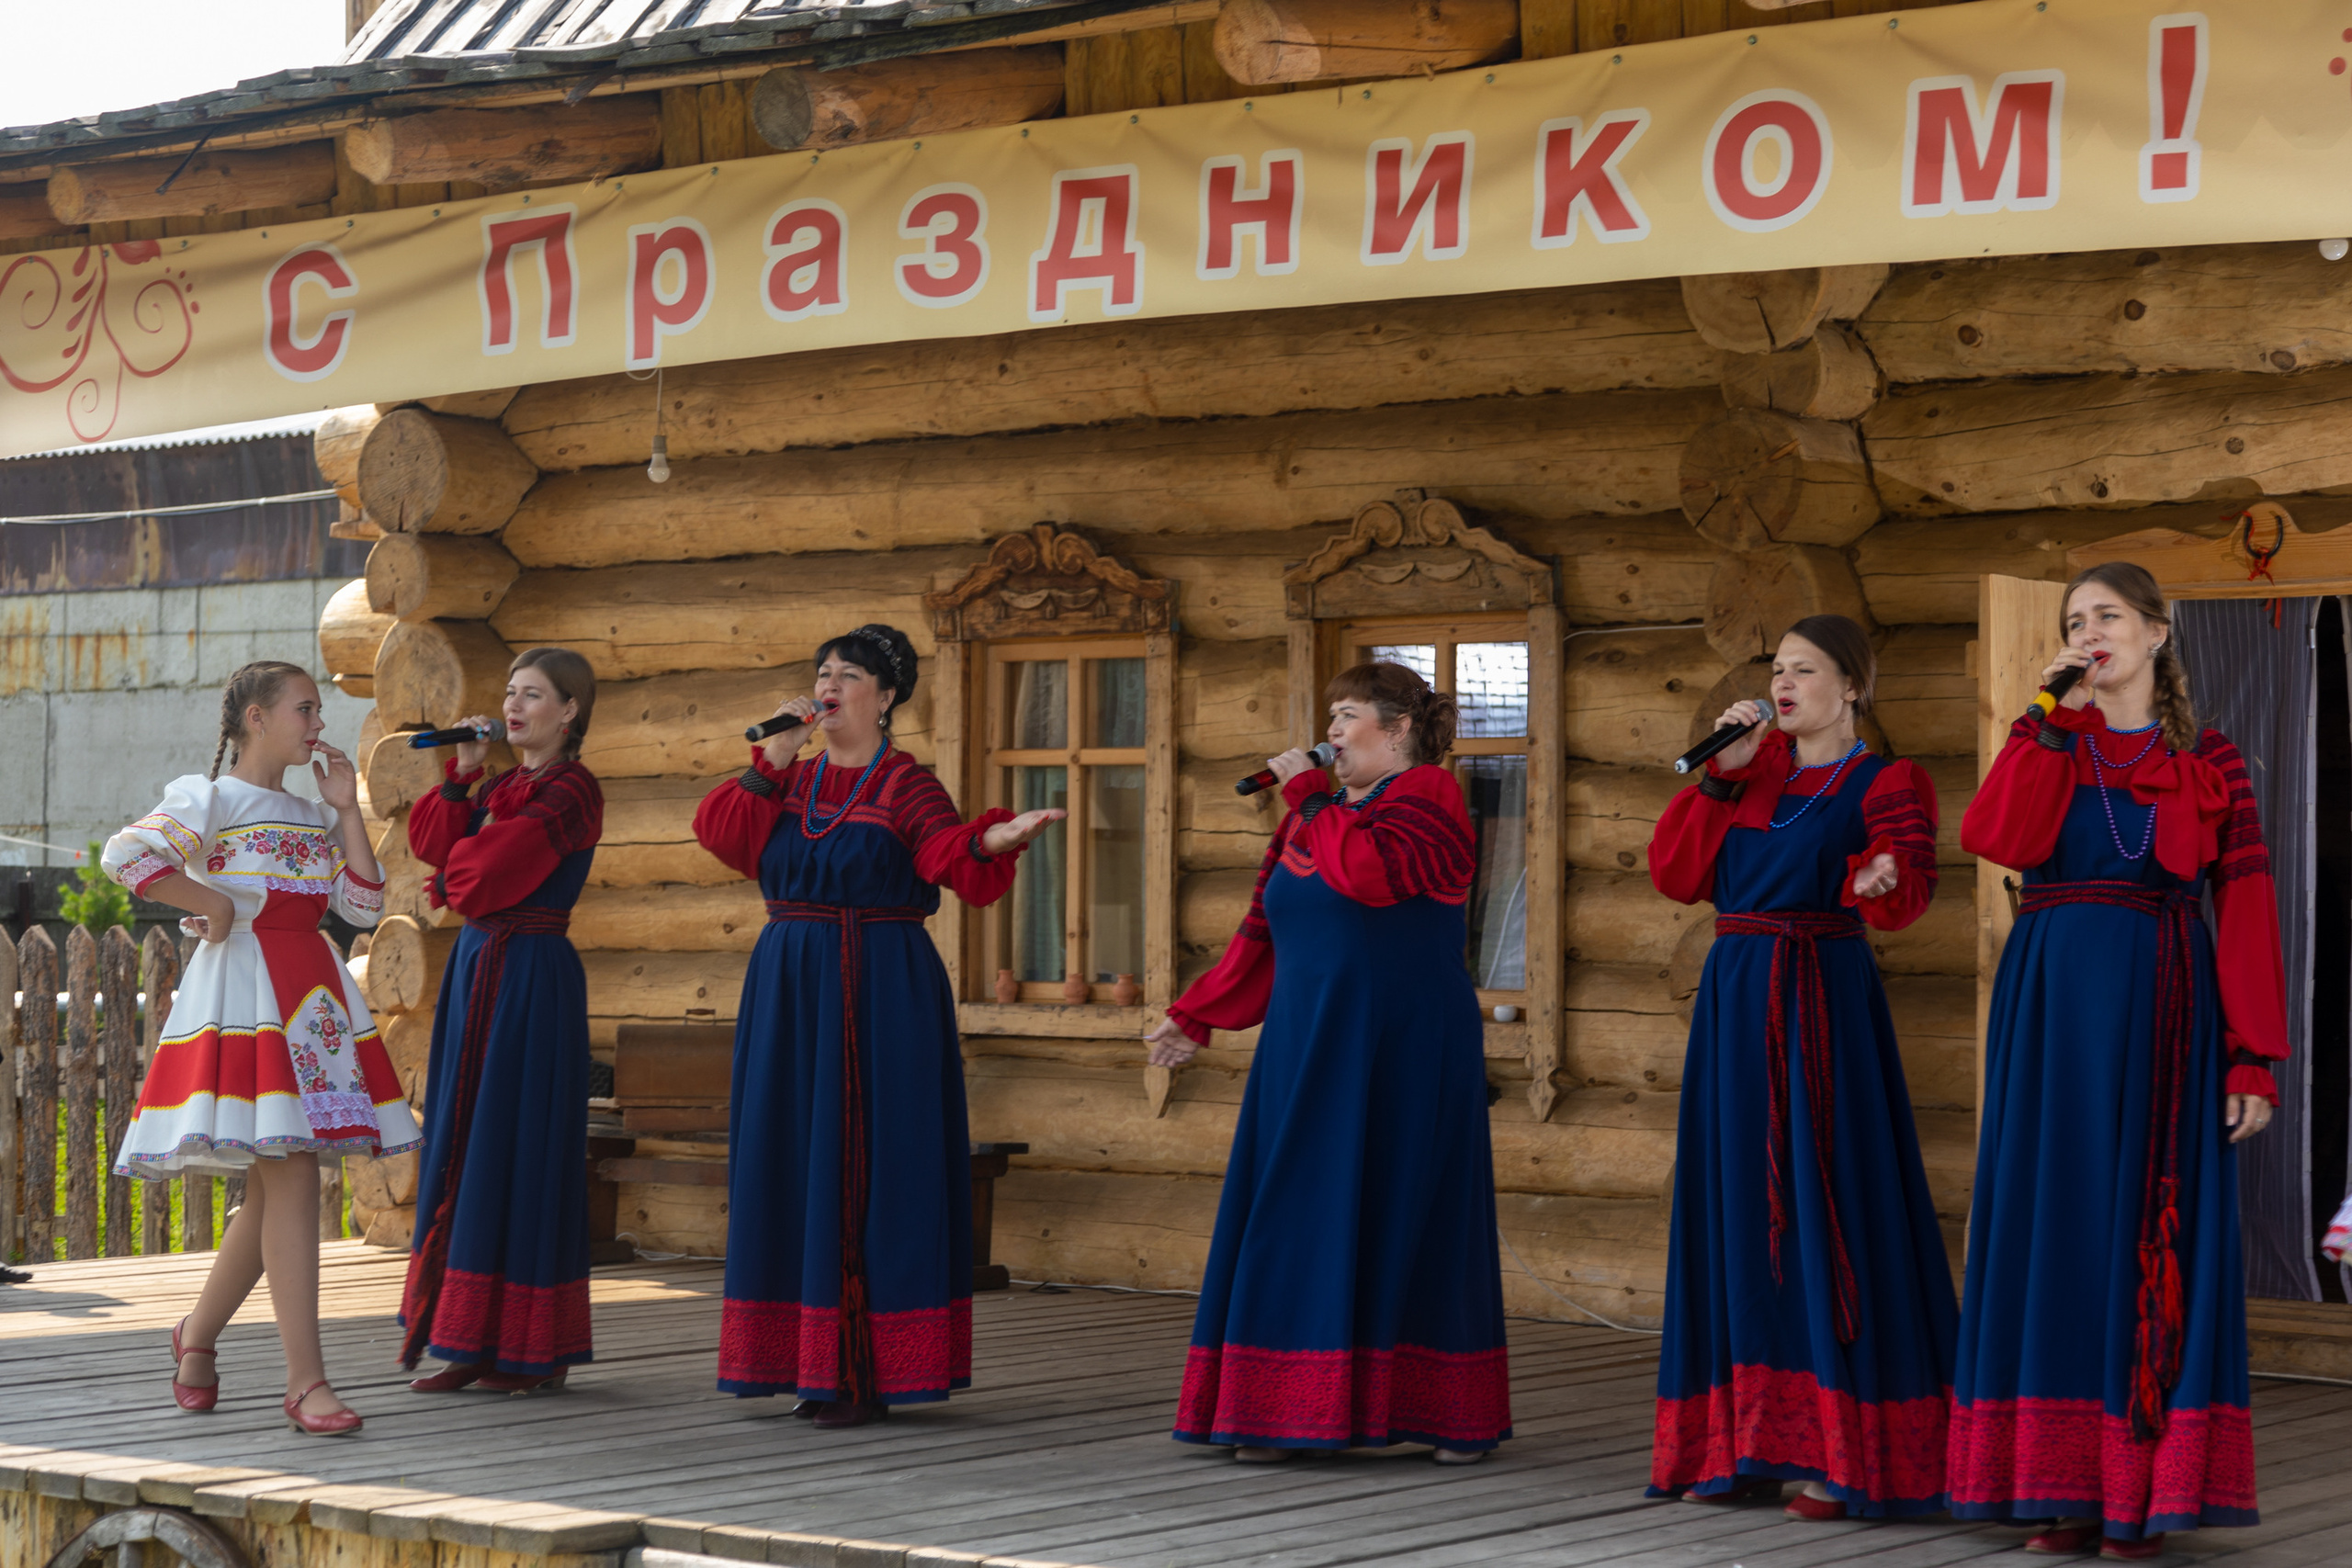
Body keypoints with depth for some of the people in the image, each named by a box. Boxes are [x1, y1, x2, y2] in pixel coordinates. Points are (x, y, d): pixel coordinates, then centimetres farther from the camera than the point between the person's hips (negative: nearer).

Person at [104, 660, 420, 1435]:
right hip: (244, 988, -8)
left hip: (313, 993, 8)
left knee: (272, 1188, 9)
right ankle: (305, 1379, -15)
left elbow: (364, 905, 11)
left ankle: (198, 1333, 29)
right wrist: (212, 906, -12)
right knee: (290, 1176, -14)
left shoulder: (311, 816, 19)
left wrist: (347, 810, 8)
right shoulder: (210, 797, -3)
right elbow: (126, 854, -18)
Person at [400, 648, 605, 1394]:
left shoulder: (571, 792, -10)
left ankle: (532, 1349, 1)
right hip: (477, 965, 9)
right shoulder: (502, 787, 17)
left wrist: (448, 883, 2)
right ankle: (473, 1341, 13)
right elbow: (436, 844, 8)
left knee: (518, 1147, -6)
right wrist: (462, 774, 0)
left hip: (531, 974, -9)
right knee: (463, 1145, 8)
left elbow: (491, 871, -16)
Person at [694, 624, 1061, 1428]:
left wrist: (993, 841, -40)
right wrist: (775, 756, -5)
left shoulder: (905, 786, -3)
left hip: (880, 993, -6)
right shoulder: (792, 782, 15)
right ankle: (815, 1361, 12)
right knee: (798, 1167, 5)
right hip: (789, 991, 6)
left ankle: (868, 1373, -5)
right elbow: (723, 834, 1)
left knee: (867, 1171, -6)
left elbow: (952, 858, -19)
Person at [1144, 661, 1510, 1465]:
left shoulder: (1428, 794, -4)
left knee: (1414, 1217, -2)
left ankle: (1456, 1416, 8)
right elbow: (1263, 931, 19)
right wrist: (1196, 1018, 17)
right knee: (1300, 1223, 3)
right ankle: (1282, 1410, 7)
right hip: (1312, 1050, 6)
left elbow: (1372, 873, -23)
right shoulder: (1314, 815, 17)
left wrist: (1309, 796, -12)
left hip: (1405, 1054, -6)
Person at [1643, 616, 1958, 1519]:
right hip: (1734, 1003, 6)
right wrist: (1721, 774, 1)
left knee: (1826, 1211, -9)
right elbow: (1675, 876, 8)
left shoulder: (1882, 785, 0)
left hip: (1824, 1007, -6)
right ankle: (1744, 1446, 12)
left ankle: (1846, 1459, -7)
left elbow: (1905, 892, -17)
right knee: (1740, 1214, 6)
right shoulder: (1754, 772, 16)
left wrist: (1880, 881, -40)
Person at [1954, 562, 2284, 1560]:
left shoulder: (2209, 764, 6)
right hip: (2052, 1002, 2)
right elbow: (2000, 840, -9)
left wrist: (2254, 1059, -8)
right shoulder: (2047, 742, 12)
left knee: (2154, 1236, -3)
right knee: (2058, 1228, 1)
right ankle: (2069, 1487, 5)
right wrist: (2052, 719, -8)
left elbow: (2246, 915, 0)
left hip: (2164, 1010, -2)